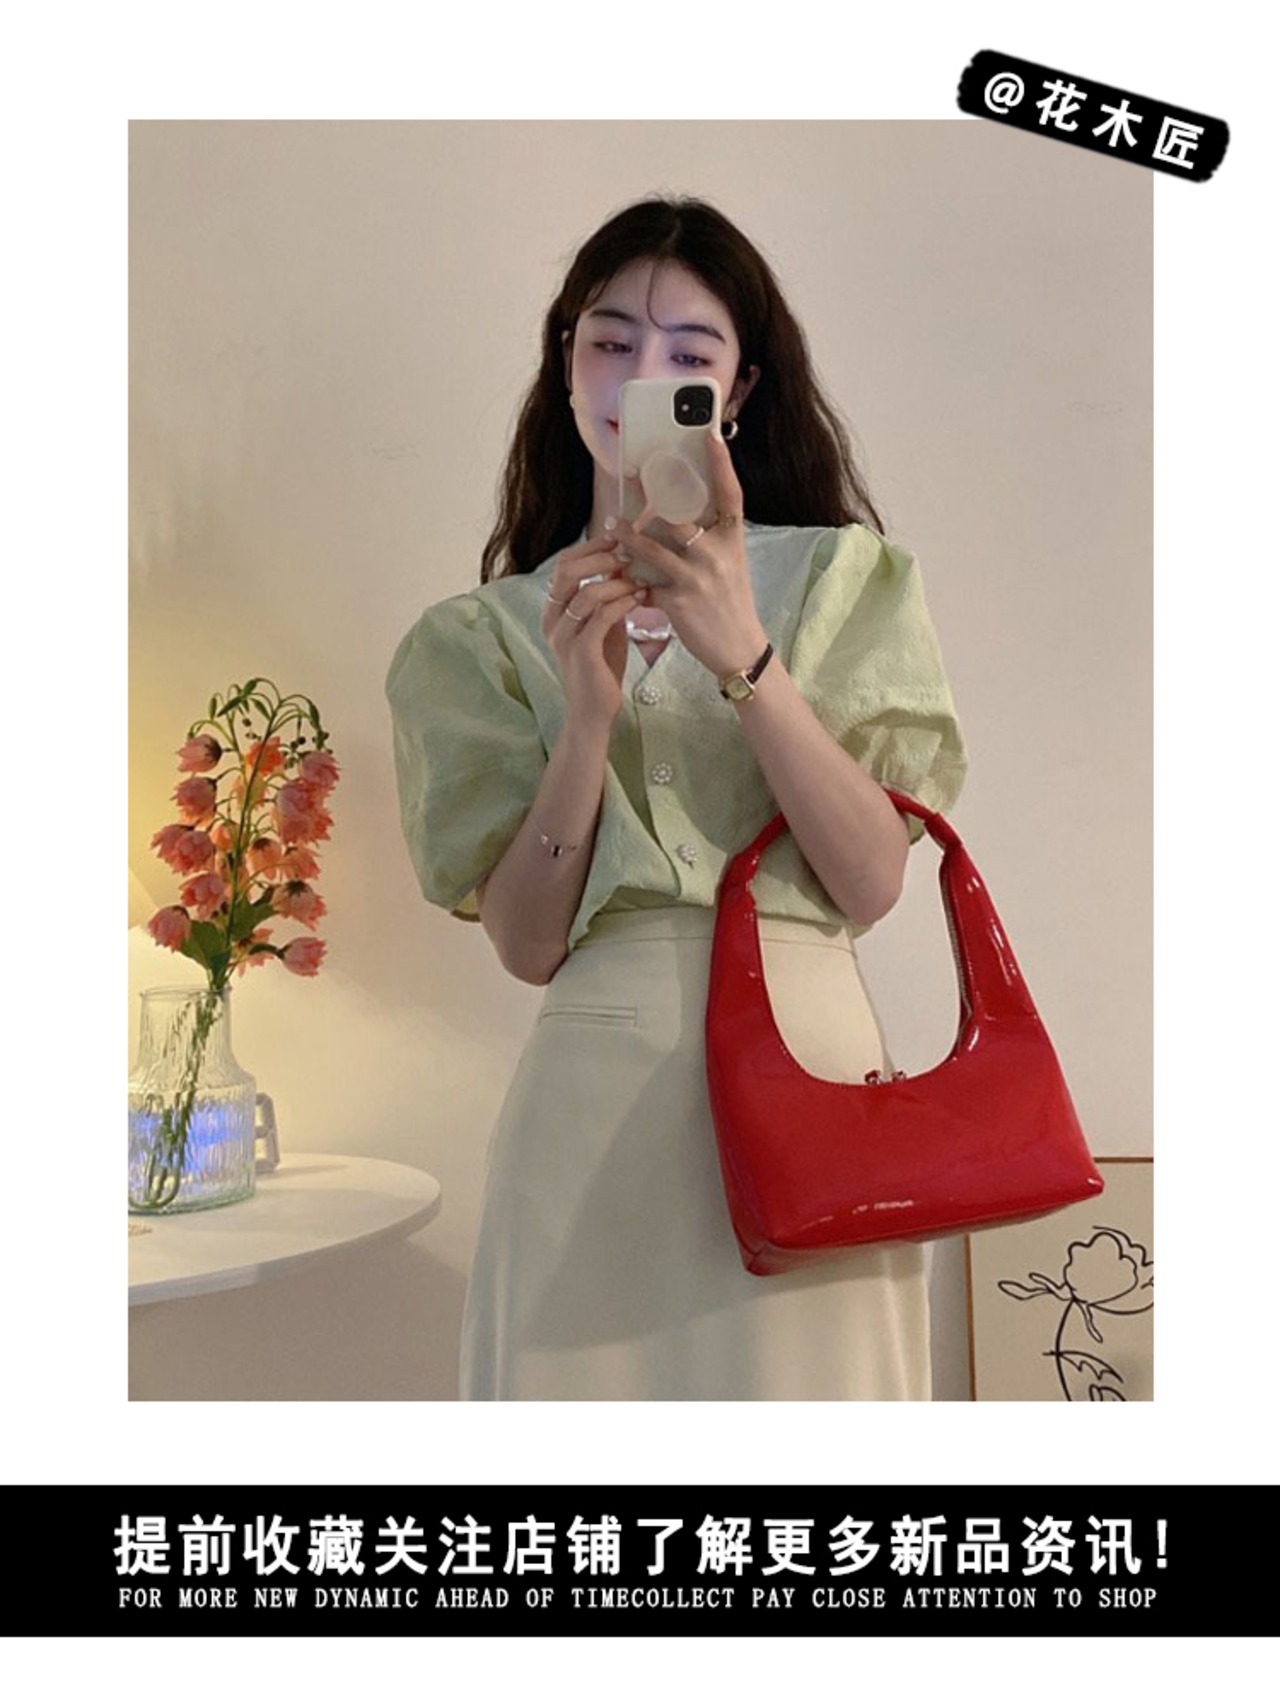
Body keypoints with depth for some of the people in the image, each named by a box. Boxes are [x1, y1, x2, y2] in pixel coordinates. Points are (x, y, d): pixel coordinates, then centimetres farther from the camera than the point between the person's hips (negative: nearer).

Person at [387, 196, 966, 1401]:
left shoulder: (841, 577, 5)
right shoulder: (483, 635, 7)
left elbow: (872, 885, -6)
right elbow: (526, 943, -1)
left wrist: (743, 656, -16)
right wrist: (588, 713, -14)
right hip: (593, 1096, 1)